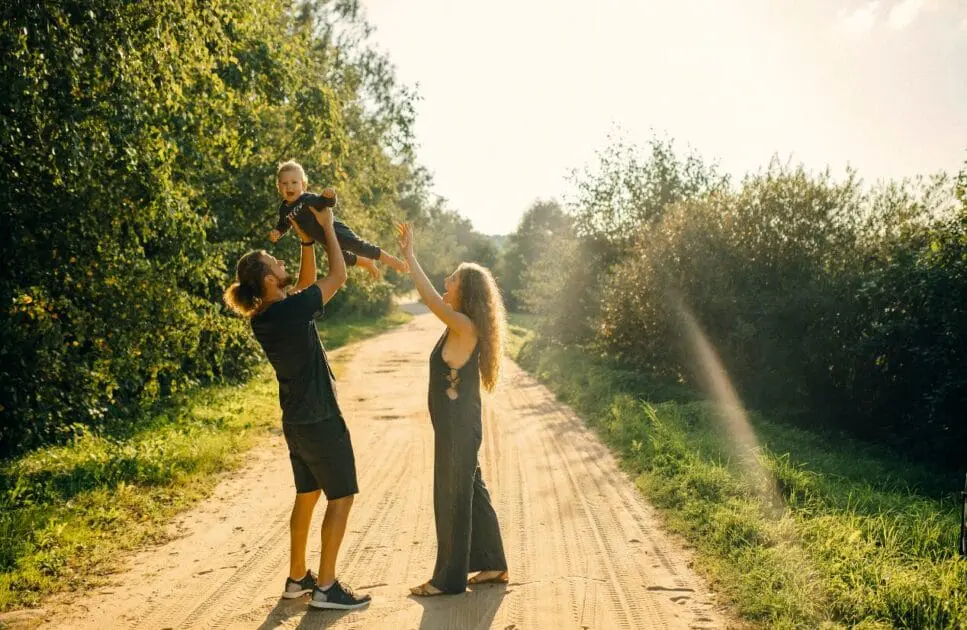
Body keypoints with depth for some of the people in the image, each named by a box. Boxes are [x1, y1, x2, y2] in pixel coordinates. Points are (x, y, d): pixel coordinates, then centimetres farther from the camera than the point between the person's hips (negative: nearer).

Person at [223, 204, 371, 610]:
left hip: (296, 420, 9)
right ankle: (325, 587, 3)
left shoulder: (262, 318, 2)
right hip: (320, 420, -9)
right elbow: (337, 276, -12)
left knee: (306, 495, 18)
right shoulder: (292, 310, -22)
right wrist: (326, 228, -3)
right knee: (341, 498, 1)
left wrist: (306, 241, 8)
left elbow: (306, 285, 16)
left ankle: (297, 578, 26)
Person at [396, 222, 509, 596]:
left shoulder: (464, 327, -18)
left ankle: (450, 578, 12)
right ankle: (492, 564, 27)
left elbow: (431, 299, -27)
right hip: (458, 425, 9)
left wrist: (410, 257, -21)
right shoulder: (459, 326, 7)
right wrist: (408, 257, 17)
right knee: (472, 493, 17)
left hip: (458, 427, -9)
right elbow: (436, 299, 19)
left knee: (452, 500, 1)